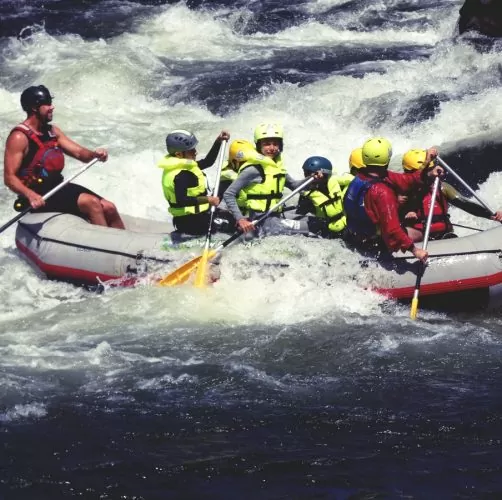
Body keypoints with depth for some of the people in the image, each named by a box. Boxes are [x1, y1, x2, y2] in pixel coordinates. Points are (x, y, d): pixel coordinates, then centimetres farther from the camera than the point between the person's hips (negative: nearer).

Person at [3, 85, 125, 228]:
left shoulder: (53, 131, 13)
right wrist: (30, 195, -36)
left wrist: (94, 154, -14)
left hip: (59, 187, 9)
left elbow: (79, 152, 11)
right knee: (92, 203, -25)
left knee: (109, 209, -4)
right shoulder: (19, 137, -13)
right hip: (40, 195, -9)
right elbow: (10, 177, -18)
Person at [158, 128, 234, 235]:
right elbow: (181, 200, -35)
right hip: (193, 222, -10)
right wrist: (207, 200, -30)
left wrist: (218, 141, 13)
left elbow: (208, 161, 20)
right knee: (234, 222, -6)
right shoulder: (182, 175, -23)